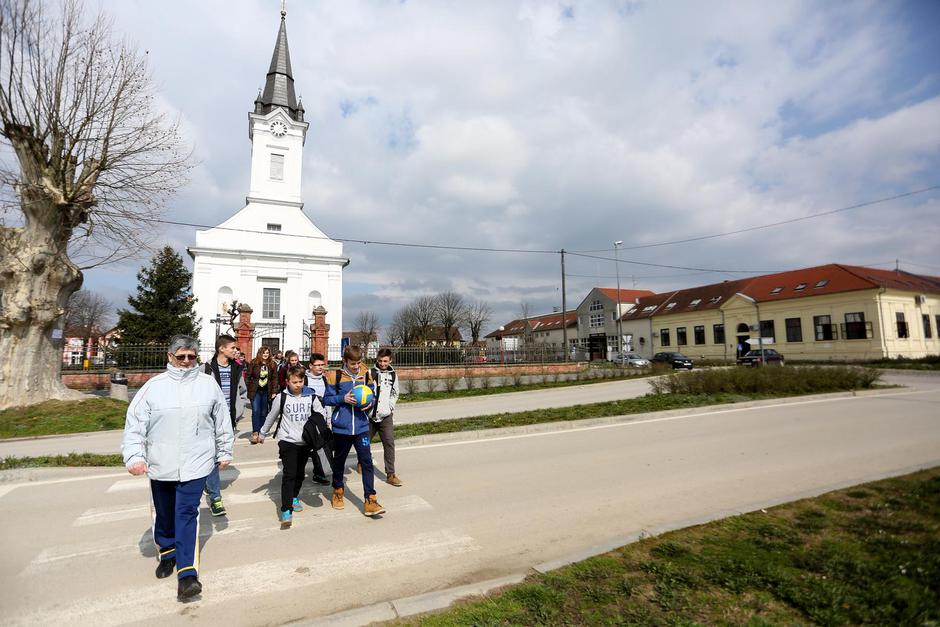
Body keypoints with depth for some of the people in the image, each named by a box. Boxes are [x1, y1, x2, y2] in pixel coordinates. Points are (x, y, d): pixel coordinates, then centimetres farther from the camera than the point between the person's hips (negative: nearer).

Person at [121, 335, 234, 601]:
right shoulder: (154, 386, -3)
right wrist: (134, 455, -12)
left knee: (187, 514, -6)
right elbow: (134, 424, -2)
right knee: (164, 514, 18)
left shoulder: (208, 384, -1)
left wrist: (225, 452, 11)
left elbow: (222, 421, 7)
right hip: (160, 465, 2)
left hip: (195, 464, -2)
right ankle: (168, 552, 42)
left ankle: (187, 574, 0)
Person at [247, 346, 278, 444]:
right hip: (255, 391, -2)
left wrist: (274, 392, 0)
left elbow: (275, 378, 5)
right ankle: (255, 433, -8)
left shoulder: (272, 364, 4)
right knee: (256, 411, -10)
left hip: (266, 392, 2)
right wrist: (248, 390, -6)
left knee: (264, 413, 7)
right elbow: (248, 376, 0)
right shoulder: (254, 363, -1)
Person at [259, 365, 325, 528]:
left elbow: (321, 415, 4)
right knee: (289, 475, -10)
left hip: (305, 441, 3)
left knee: (300, 473, 16)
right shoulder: (281, 397, -7)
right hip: (287, 441, -3)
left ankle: (294, 497, 38)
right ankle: (286, 510, -7)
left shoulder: (311, 396, -3)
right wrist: (263, 434, 15)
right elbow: (271, 417, 6)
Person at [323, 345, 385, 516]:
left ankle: (370, 501, -1)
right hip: (341, 427, -1)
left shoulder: (365, 375, 2)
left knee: (367, 461, -6)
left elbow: (372, 394, 13)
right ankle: (338, 492, 39)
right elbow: (326, 399, -2)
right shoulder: (336, 376, -6)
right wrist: (343, 398, -18)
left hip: (361, 426, 1)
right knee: (339, 460, 16)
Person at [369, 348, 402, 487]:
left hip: (385, 416, 2)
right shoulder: (370, 372, -4)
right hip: (369, 415, -1)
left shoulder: (393, 374, 7)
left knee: (389, 443, -5)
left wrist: (391, 406, 7)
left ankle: (390, 474, 1)